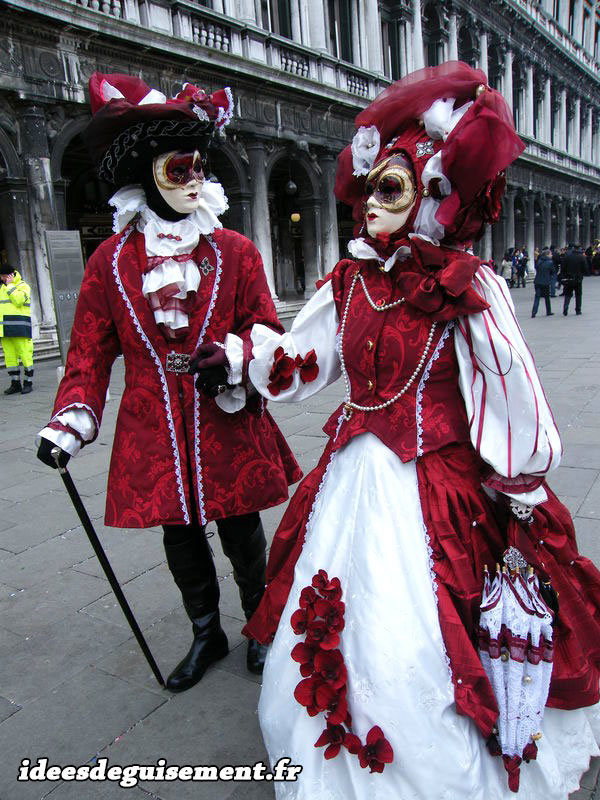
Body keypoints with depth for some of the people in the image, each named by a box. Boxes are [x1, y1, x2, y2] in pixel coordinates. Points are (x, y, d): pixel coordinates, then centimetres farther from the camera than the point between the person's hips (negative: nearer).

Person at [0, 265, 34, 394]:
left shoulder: (23, 286, -1)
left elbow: (18, 300, -18)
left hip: (19, 327, -7)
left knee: (25, 355, -6)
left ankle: (28, 383, 1)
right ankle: (15, 384, 10)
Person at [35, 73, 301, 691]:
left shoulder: (233, 251, 0)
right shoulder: (111, 260, 1)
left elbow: (267, 330, 2)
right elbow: (90, 352, 4)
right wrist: (70, 420, -6)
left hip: (230, 425, -1)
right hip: (154, 432, 2)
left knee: (242, 536, 12)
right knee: (181, 537, 16)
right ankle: (206, 633, 41)